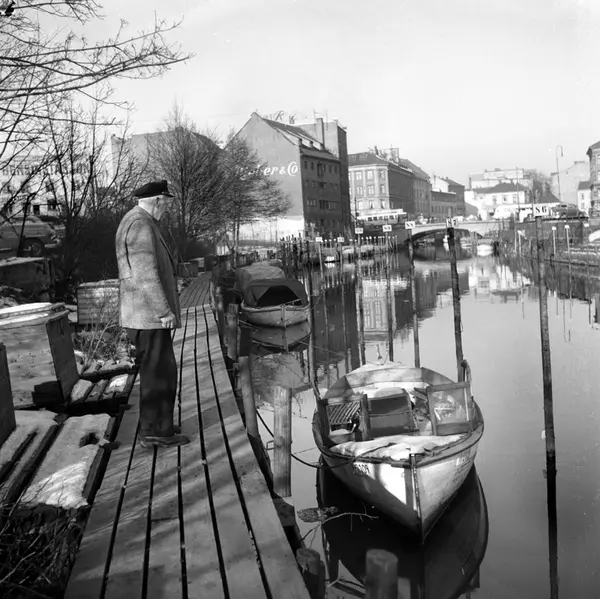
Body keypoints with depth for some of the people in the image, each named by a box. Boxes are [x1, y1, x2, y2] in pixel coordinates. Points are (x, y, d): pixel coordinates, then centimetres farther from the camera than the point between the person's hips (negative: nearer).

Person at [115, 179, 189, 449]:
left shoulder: (135, 222, 17)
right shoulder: (141, 224, -17)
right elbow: (146, 275, -23)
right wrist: (166, 311, -21)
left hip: (146, 314, 11)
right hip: (150, 315, -11)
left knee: (157, 371, 16)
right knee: (159, 372, -3)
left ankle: (157, 425, 25)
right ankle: (154, 432, 6)